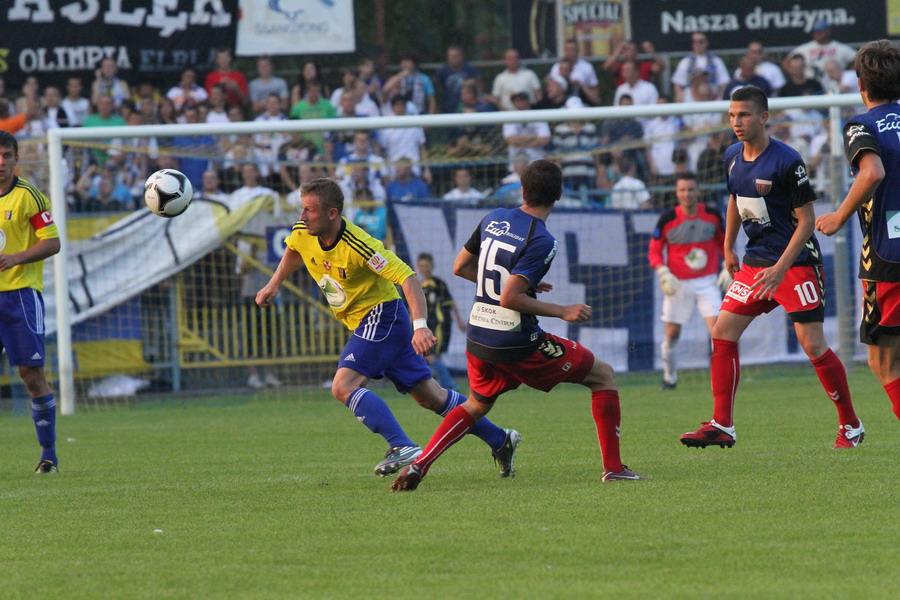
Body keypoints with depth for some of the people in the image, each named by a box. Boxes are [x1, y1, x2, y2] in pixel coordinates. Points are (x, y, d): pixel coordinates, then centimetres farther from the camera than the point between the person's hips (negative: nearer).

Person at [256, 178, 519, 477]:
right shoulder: (302, 234, -5)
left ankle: (402, 448, -27)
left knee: (343, 386, -24)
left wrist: (420, 326, -40)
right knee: (429, 395, 12)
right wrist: (274, 284, 14)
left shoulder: (358, 246, -28)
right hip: (363, 323, 8)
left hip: (381, 315, -8)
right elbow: (294, 251, 22)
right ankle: (499, 439, 22)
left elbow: (408, 278, -30)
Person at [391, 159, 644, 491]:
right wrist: (562, 311, -14)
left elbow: (460, 267, 15)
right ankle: (613, 467, 4)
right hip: (516, 342, -7)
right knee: (603, 375, 9)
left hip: (478, 337, 7)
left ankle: (418, 464, 8)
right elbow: (510, 298, -23)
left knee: (476, 406, 30)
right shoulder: (542, 242, -17)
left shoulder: (494, 219, 5)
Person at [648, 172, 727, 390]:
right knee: (672, 333, 2)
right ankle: (669, 377, 22)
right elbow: (654, 251, -2)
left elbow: (724, 242, 14)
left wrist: (728, 268, 2)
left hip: (707, 282, 1)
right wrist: (664, 274, -17)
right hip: (678, 283, -1)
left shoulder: (712, 215, -1)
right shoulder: (668, 219, -8)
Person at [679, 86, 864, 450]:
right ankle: (721, 427, 0)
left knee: (813, 344, -9)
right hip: (754, 262, 7)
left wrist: (780, 269, -20)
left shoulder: (787, 161, -18)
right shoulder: (732, 158, 4)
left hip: (796, 262, -7)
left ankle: (851, 427, 5)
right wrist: (728, 249, 23)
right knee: (723, 333, -3)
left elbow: (806, 220, -15)